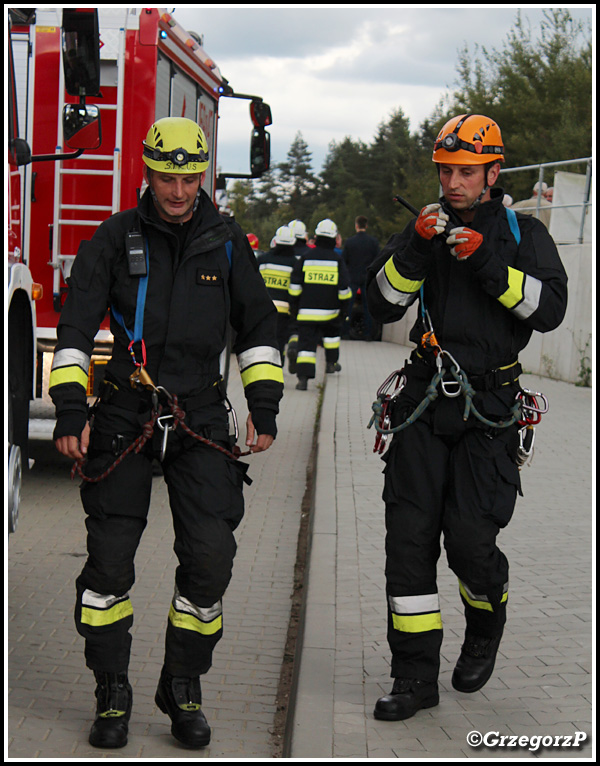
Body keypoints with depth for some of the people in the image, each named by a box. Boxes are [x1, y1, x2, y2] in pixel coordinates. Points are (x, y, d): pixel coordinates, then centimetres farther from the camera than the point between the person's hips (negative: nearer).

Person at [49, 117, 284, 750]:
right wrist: (70, 413, -10)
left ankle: (182, 686, 12)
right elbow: (75, 328, -2)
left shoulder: (227, 242, 6)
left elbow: (258, 326, 13)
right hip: (125, 414, -1)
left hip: (201, 417, 2)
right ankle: (112, 692, 9)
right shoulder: (115, 239, 0)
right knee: (110, 556, -4)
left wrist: (264, 408, 6)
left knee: (210, 556, -5)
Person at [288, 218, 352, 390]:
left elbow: (295, 287, 1)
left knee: (307, 343, -3)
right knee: (332, 331, 30)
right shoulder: (337, 260, -1)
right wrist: (344, 308, 11)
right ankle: (331, 363, 41)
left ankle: (303, 377, -16)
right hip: (330, 311, 1)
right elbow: (344, 289, 0)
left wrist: (294, 307, 9)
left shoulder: (305, 258, 0)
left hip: (307, 311, -1)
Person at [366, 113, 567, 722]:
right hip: (424, 402, 3)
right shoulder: (424, 230, 12)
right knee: (409, 536, -3)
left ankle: (485, 626, 25)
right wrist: (414, 249, -13)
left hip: (489, 408, -3)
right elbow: (382, 305, 1)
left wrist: (487, 262, -20)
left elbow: (549, 310, -10)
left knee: (470, 537, -9)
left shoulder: (523, 234, 5)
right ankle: (415, 676, 5)